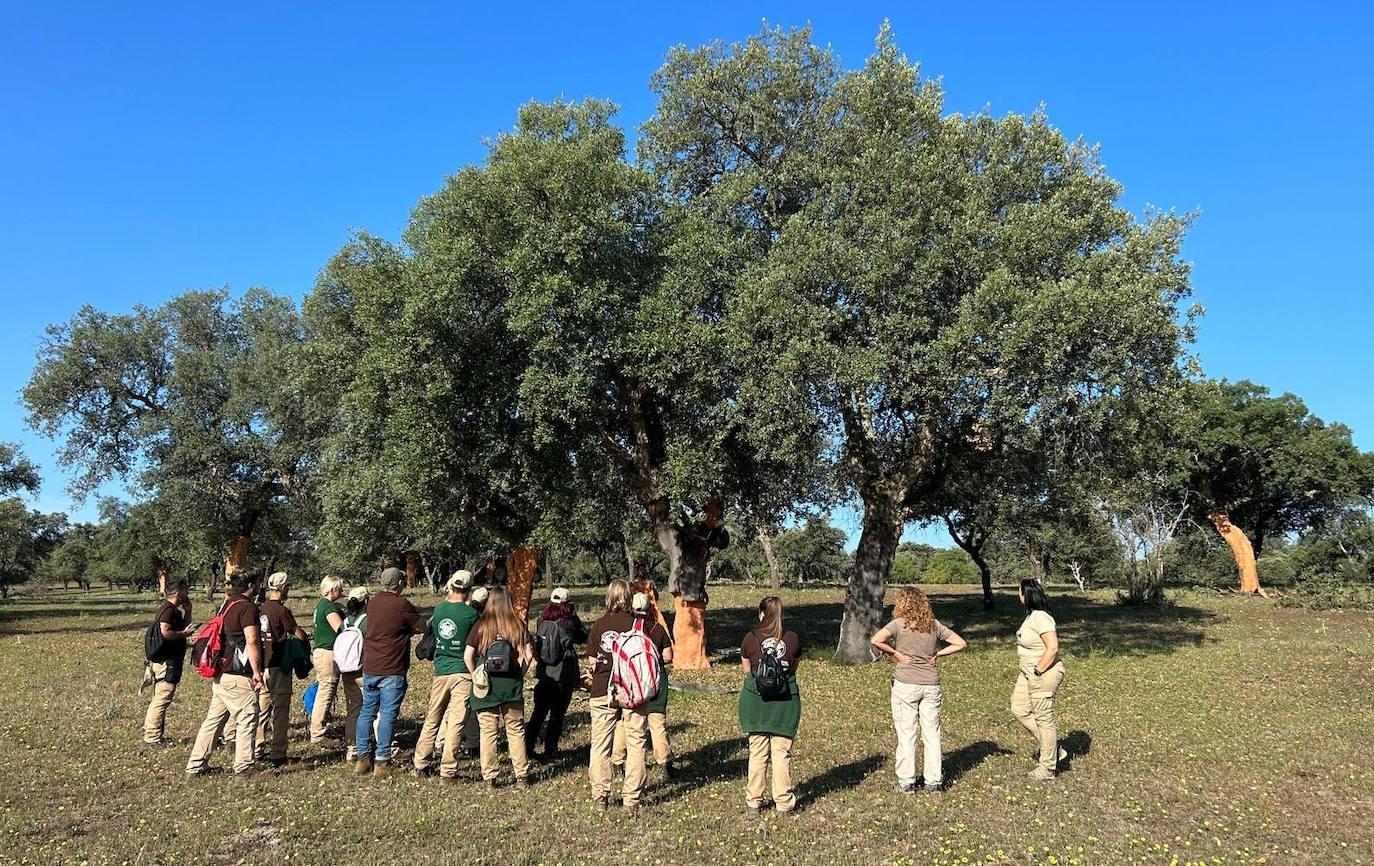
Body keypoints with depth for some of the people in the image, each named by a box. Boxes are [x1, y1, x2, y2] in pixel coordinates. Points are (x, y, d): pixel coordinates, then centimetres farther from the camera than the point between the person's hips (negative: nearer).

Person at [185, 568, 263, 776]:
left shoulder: (225, 605, 14)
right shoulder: (247, 607, -13)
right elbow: (251, 642, -20)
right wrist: (256, 671, -16)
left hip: (220, 674, 9)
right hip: (239, 677, -9)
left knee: (214, 719, 14)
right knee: (247, 718, 0)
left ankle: (196, 765, 18)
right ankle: (243, 766, 4)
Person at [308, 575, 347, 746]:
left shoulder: (321, 604, 16)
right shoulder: (328, 606, -16)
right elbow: (340, 628, -23)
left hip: (321, 652, 11)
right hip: (328, 654, -11)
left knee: (322, 694, 18)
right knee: (326, 694, -6)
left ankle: (316, 732, 26)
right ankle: (317, 736, -1)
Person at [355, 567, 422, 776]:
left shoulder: (372, 603, 8)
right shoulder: (402, 605, -11)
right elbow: (423, 628, -5)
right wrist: (408, 629, 15)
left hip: (369, 668, 6)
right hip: (392, 670, -6)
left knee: (366, 712, 13)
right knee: (388, 715, -1)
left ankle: (363, 758, 17)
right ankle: (381, 762, 1)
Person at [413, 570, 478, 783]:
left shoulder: (438, 609, 1)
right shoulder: (470, 613, -11)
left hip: (440, 671, 4)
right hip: (463, 673, -4)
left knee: (432, 720, 17)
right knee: (455, 724, -2)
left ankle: (421, 764, 26)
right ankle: (448, 772, 0)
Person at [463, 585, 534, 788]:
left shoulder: (481, 626, -4)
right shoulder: (518, 626, -1)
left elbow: (467, 656, -5)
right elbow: (528, 655, -2)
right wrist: (519, 674, 10)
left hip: (486, 684, -1)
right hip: (512, 684, 1)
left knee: (488, 731, 7)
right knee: (516, 730, 10)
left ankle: (489, 777, 10)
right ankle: (521, 776, 13)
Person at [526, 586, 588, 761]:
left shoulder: (542, 622, -1)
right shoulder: (567, 624, -14)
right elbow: (584, 636, 3)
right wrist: (573, 615, 3)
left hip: (542, 675, 4)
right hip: (563, 677, -4)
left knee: (539, 712, 15)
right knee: (557, 715, 8)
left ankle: (528, 746, 15)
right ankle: (550, 751, 10)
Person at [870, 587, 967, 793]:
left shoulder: (899, 624, -9)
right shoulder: (934, 625, 3)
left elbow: (876, 640, -23)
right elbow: (960, 643, 7)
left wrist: (895, 654, -10)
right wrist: (937, 654, 6)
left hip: (905, 685, -3)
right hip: (931, 684, 3)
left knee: (906, 734, 4)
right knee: (932, 733, 12)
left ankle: (906, 782, 8)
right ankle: (934, 780, 16)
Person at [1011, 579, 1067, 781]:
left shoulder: (1041, 618, -22)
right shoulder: (1031, 615, 10)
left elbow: (1053, 648, -27)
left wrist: (1038, 671, -21)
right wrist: (1031, 672, 17)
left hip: (1044, 674, -11)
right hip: (1029, 673, 11)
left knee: (1043, 719, 0)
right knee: (1019, 710, 15)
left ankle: (1047, 768, 13)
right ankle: (1052, 748, 24)